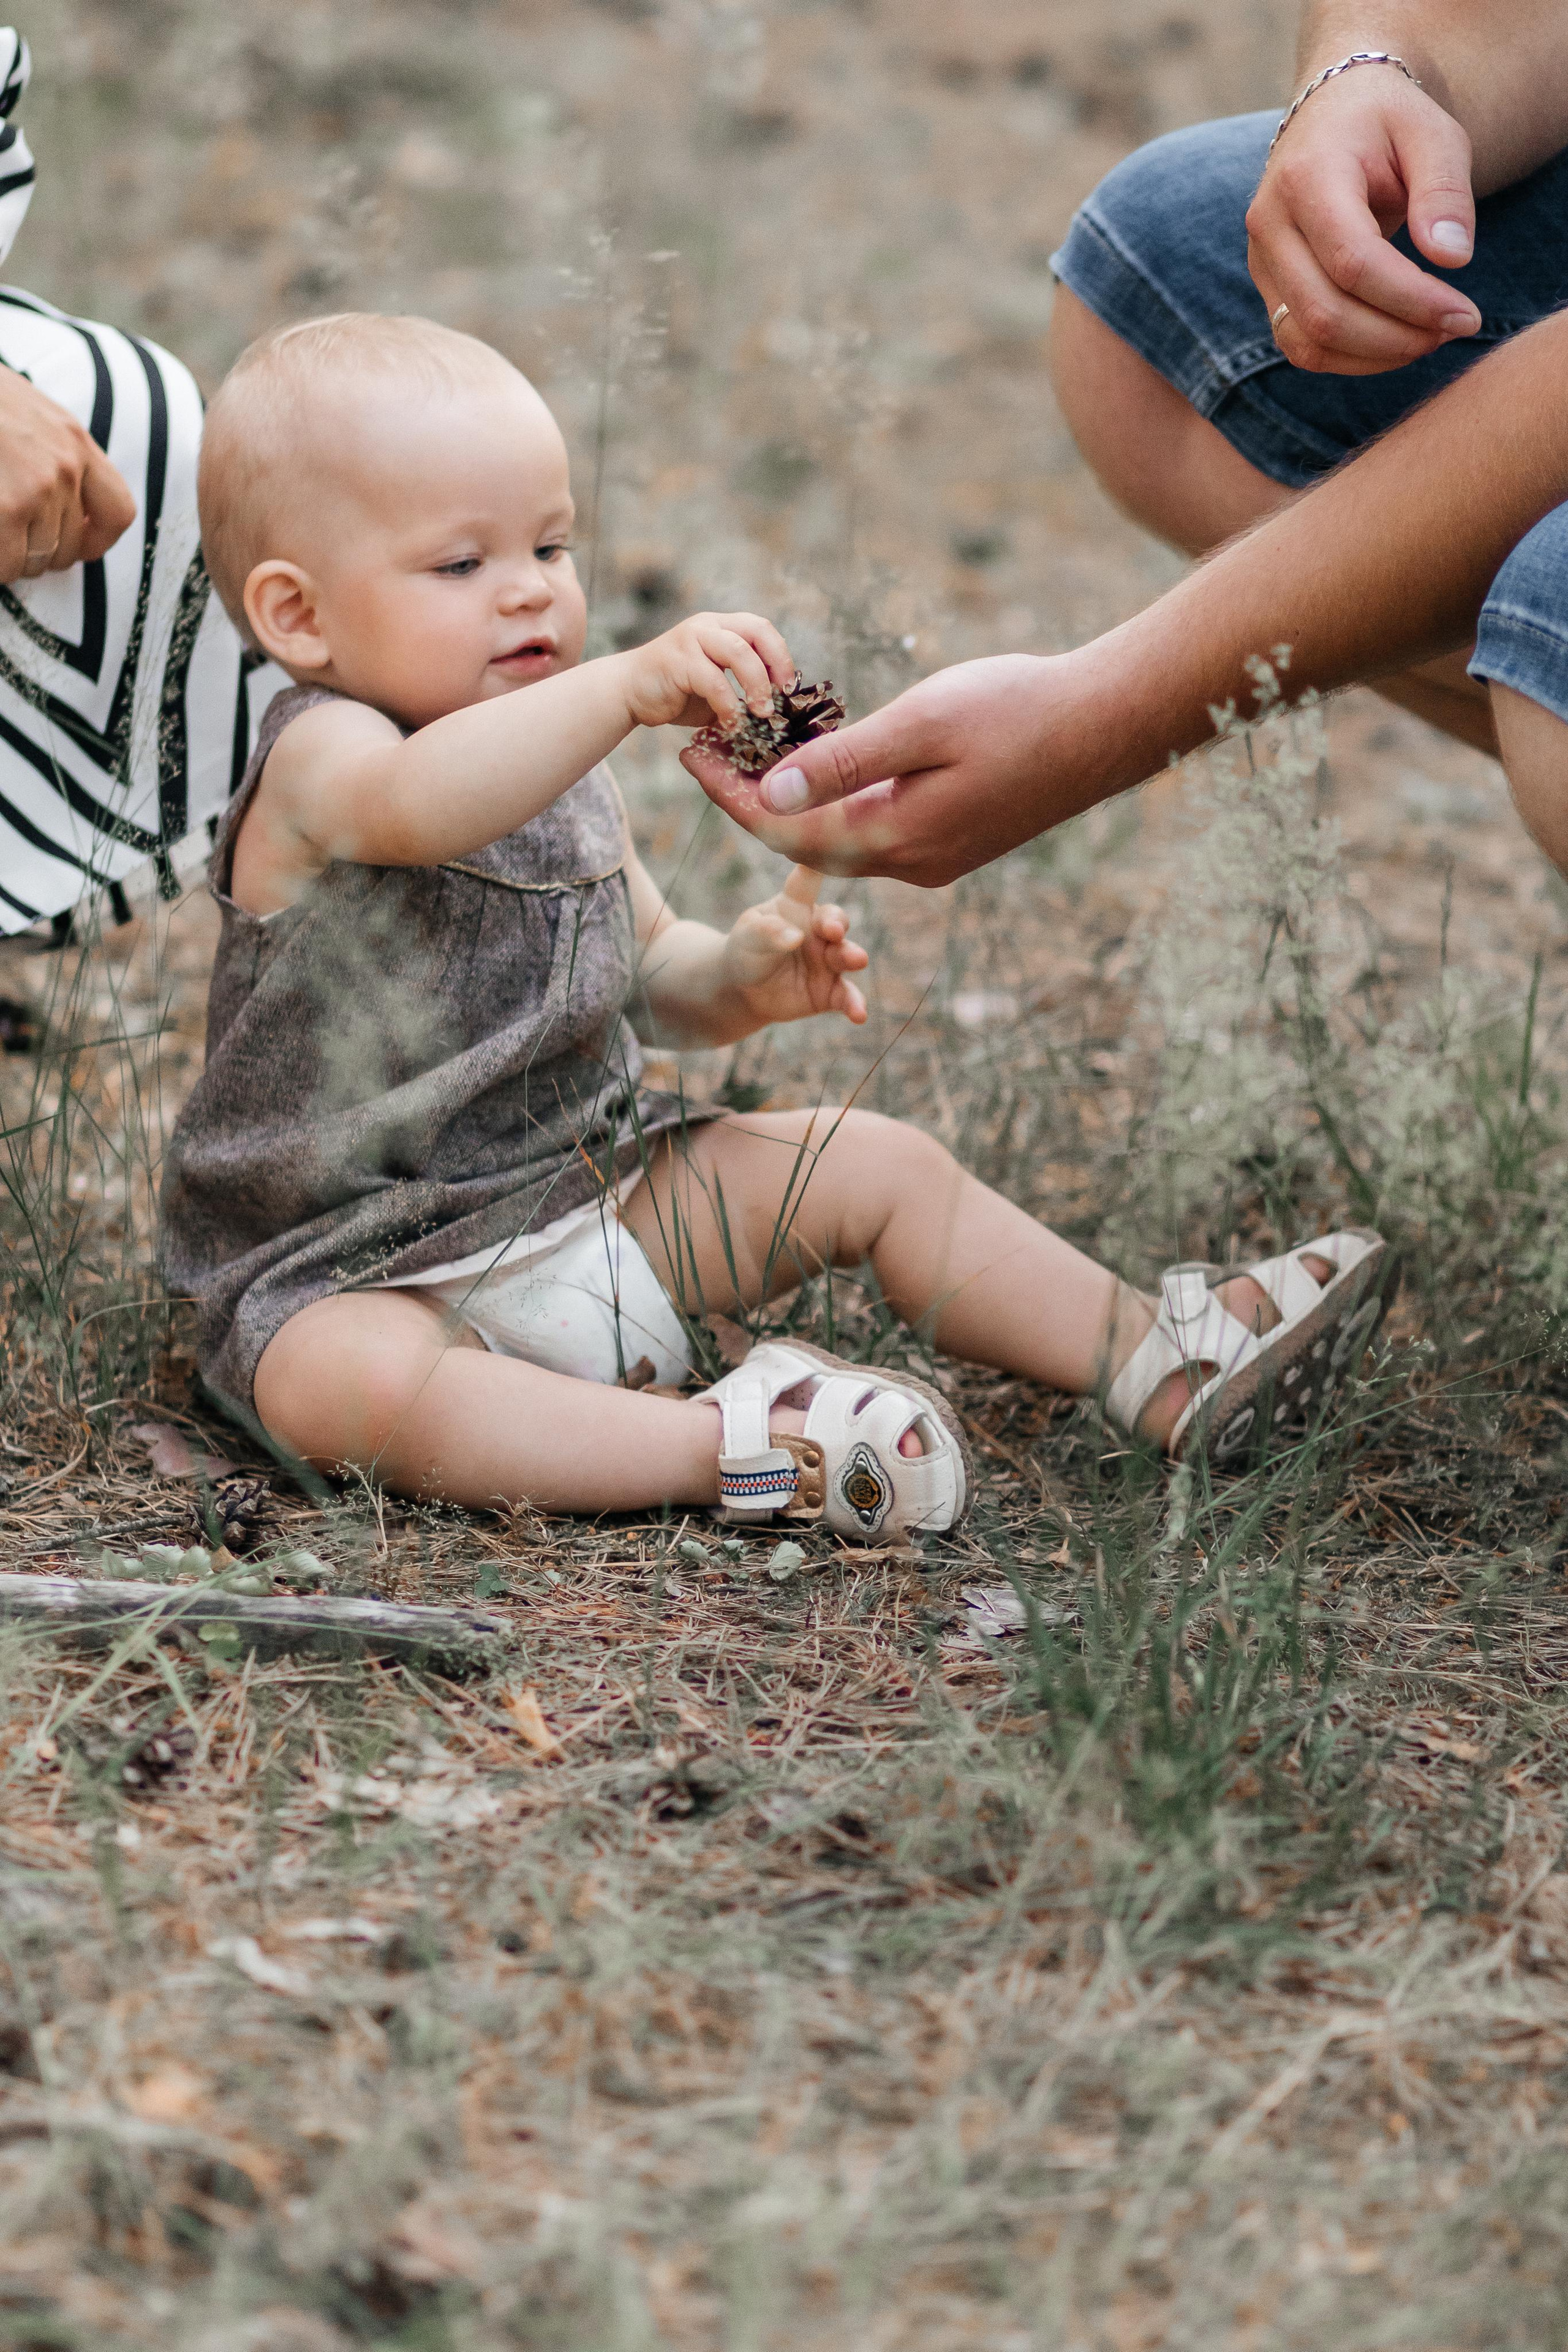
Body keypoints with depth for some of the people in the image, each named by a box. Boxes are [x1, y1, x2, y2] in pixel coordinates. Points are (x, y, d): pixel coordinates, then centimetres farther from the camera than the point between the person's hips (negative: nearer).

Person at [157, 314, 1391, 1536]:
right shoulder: (317, 766, -18)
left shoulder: (560, 762, 10)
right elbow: (420, 806, -44)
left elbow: (642, 970, 20)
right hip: (368, 1271, -8)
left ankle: (1159, 1361, 7)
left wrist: (732, 977, -4)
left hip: (597, 1188, 8)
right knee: (356, 1390, -40)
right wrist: (632, 685, -55)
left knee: (876, 1163, 2)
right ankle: (730, 1443, -37)